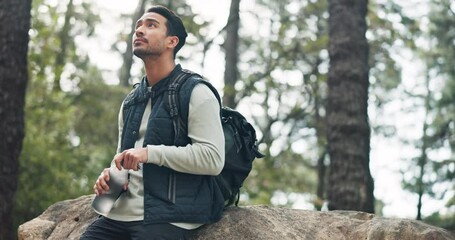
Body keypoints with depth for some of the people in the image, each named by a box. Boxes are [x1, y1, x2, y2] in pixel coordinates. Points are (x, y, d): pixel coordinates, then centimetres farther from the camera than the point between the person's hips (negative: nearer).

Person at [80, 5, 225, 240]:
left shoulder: (195, 93, -3)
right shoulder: (130, 101, 20)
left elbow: (213, 159, -13)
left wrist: (151, 153, -18)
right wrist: (110, 174, 6)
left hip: (166, 218, -7)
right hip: (119, 213, 7)